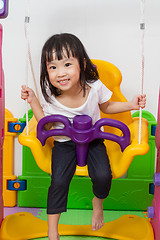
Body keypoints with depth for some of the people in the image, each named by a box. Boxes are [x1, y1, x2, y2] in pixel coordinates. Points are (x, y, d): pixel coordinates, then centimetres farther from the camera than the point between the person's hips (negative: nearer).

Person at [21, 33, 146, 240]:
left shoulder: (94, 87, -17)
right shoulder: (50, 96, -17)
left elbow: (106, 107, 5)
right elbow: (46, 125, -4)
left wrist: (130, 105, -7)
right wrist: (33, 102, -14)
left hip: (92, 139, 1)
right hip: (64, 143, 0)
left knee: (103, 176, -21)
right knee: (59, 182, -17)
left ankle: (98, 202, 17)